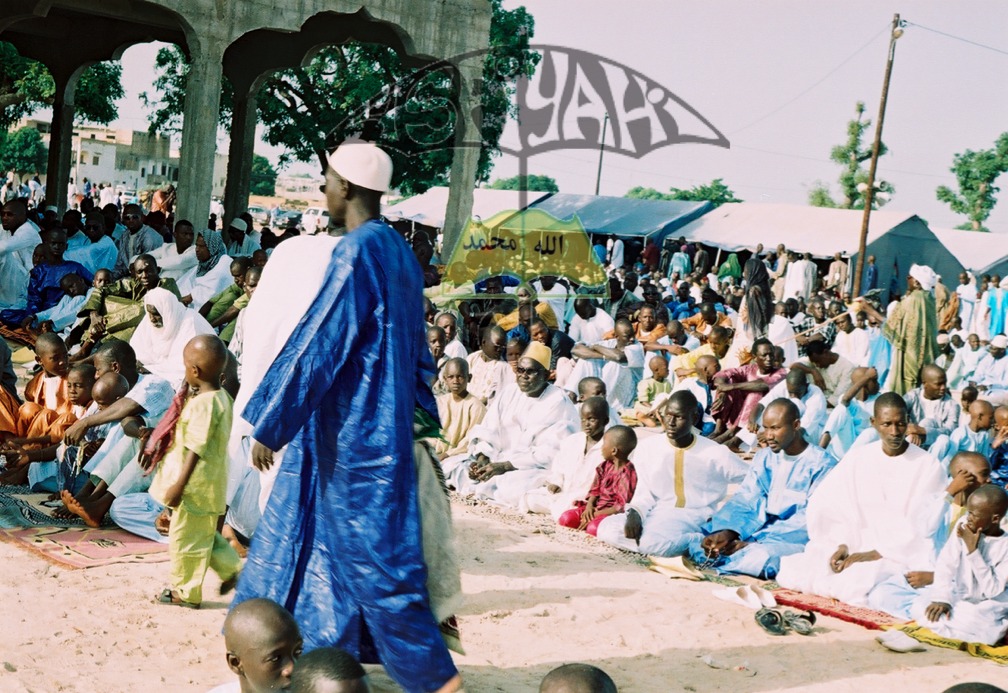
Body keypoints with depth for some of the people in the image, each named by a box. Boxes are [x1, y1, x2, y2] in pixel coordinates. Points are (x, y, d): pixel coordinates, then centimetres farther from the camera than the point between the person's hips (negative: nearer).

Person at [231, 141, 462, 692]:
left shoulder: (356, 253, -20)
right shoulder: (399, 251, 8)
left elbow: (317, 344, -20)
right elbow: (415, 347, 16)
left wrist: (268, 424, -13)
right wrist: (420, 417, 24)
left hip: (351, 431, -9)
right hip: (382, 425, 9)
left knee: (375, 550, -1)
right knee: (322, 533, 18)